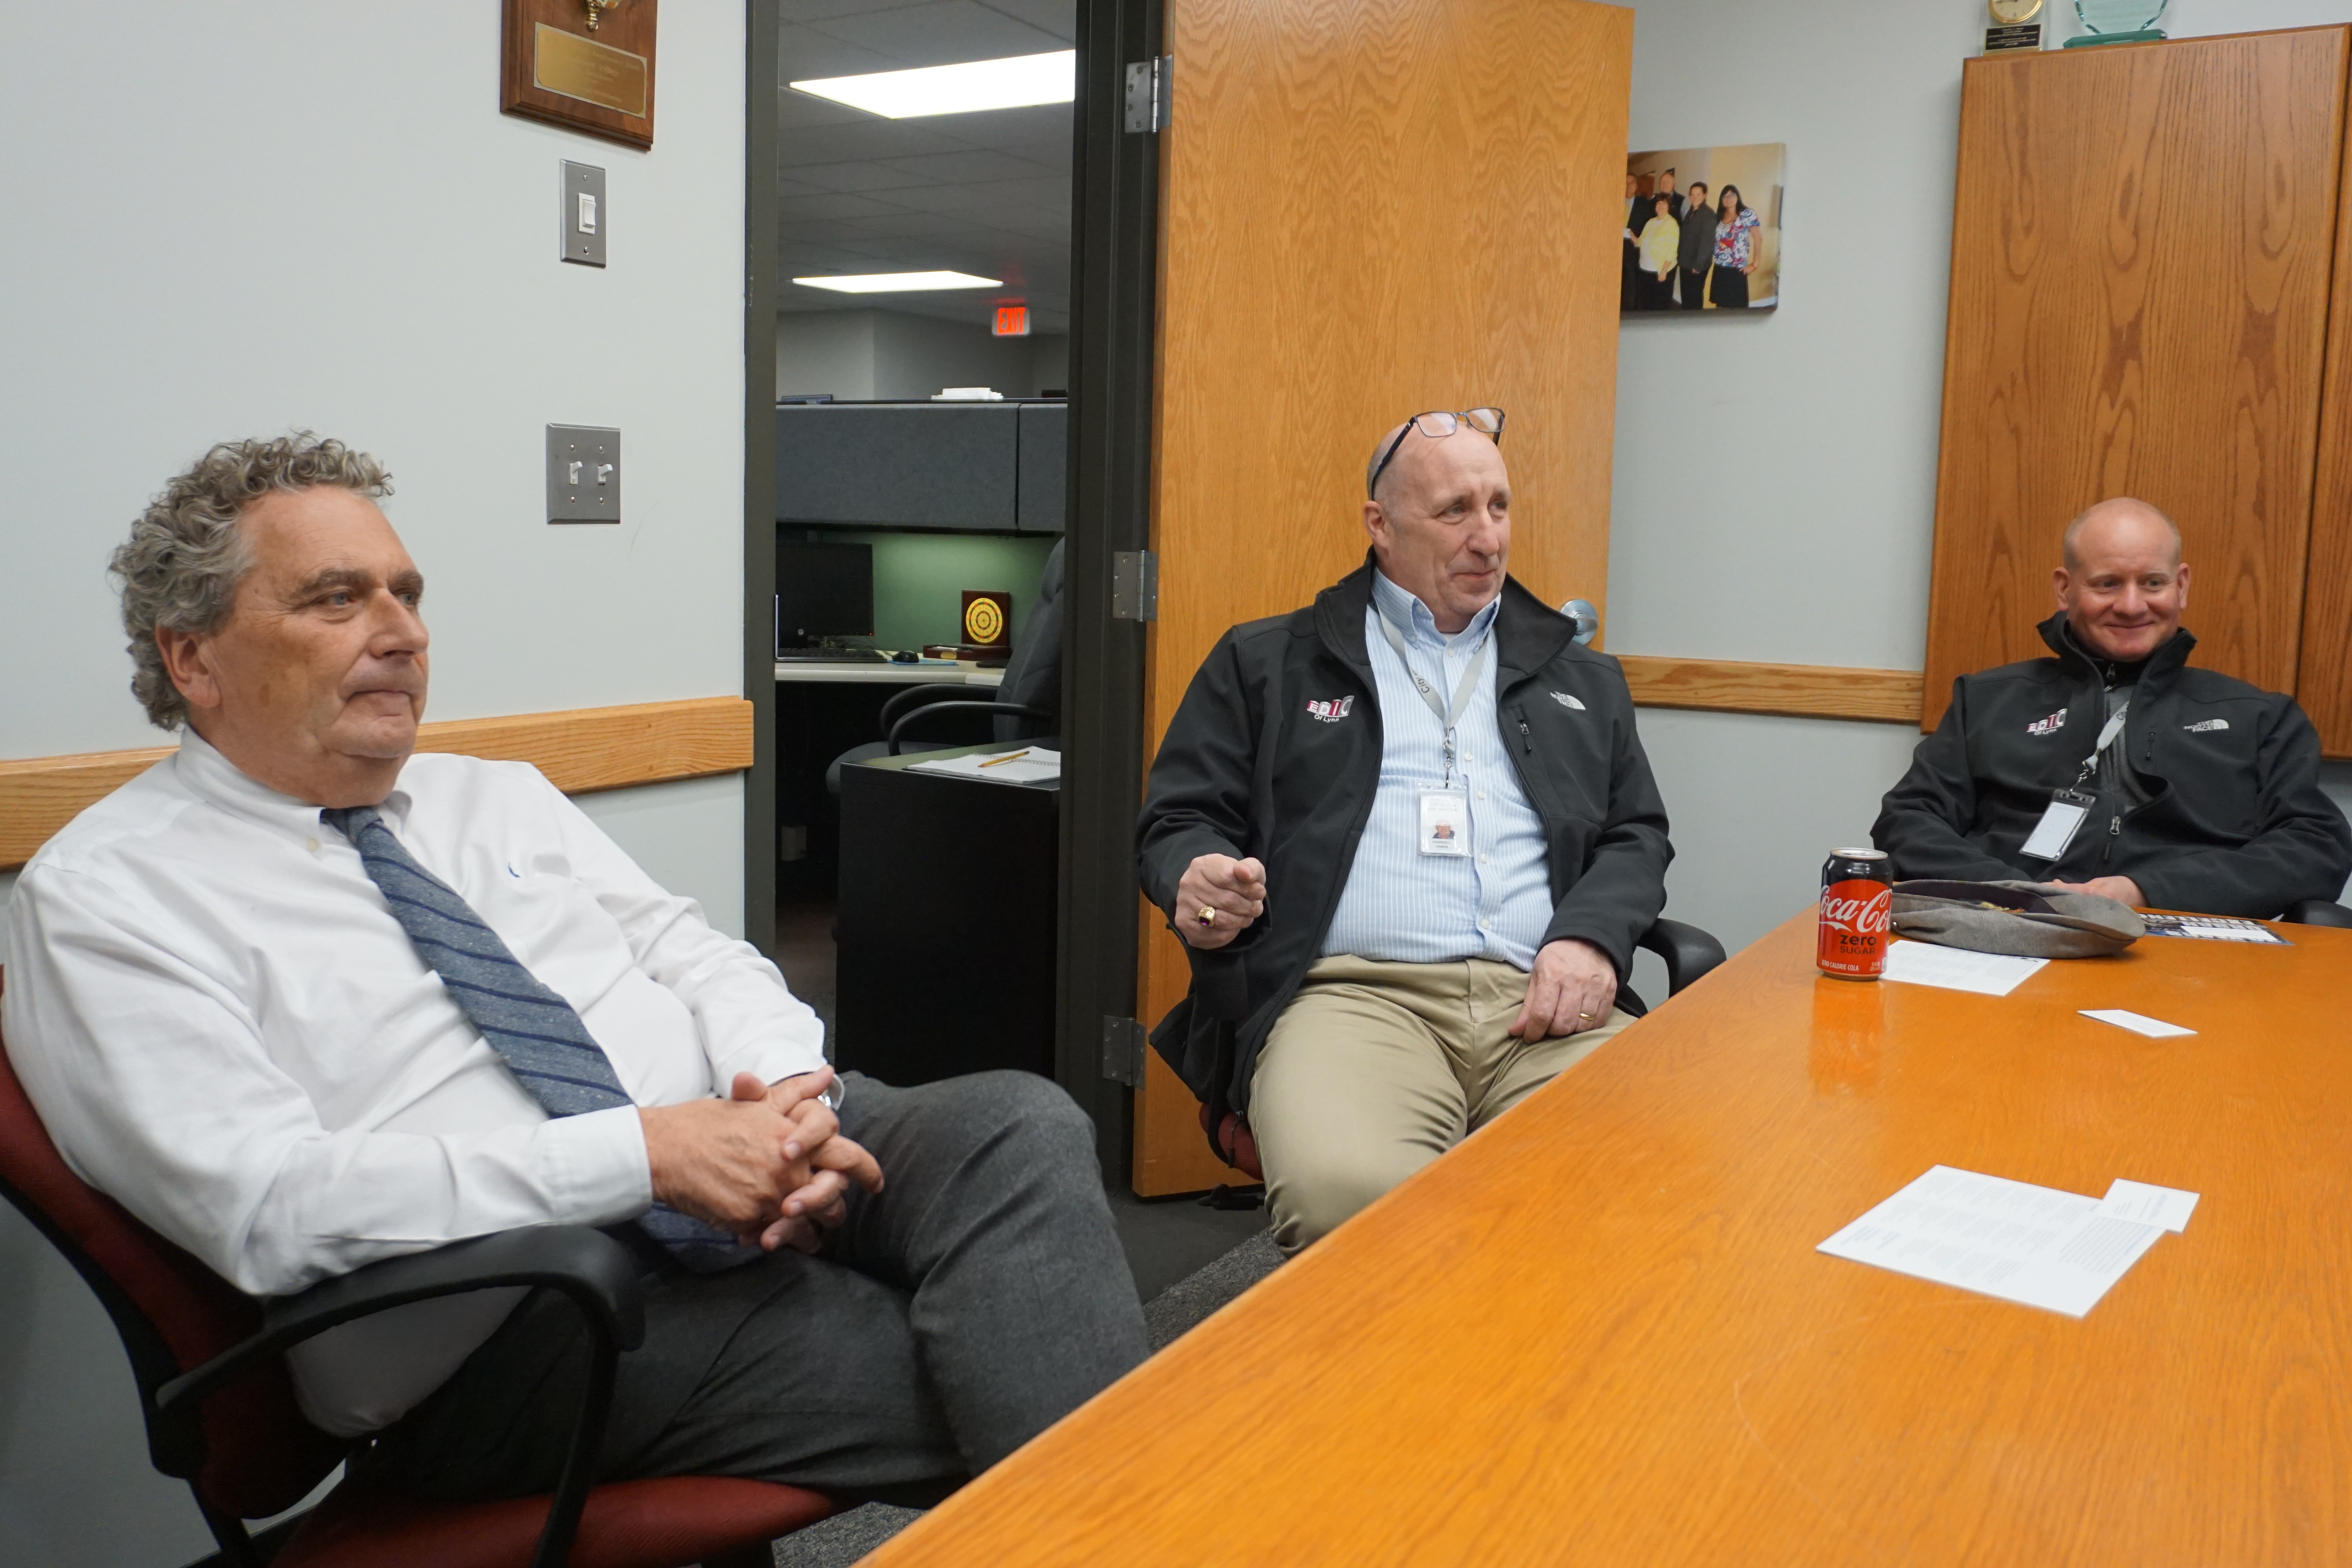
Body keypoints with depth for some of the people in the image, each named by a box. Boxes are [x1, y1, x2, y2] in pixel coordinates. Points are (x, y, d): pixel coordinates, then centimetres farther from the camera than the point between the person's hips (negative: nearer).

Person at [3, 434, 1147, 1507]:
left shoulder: (499, 800, 19)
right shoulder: (100, 898, -2)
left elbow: (692, 956, 13)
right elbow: (269, 1205, -14)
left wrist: (788, 1093, -11)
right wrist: (644, 1154, -21)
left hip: (744, 1165, 6)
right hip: (513, 1321, -6)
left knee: (1018, 1128, -22)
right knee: (989, 1384, -26)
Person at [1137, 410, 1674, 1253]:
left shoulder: (1580, 677, 28)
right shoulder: (1267, 664, 19)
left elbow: (1637, 835, 22)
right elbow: (1178, 821, 15)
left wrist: (1593, 936, -1)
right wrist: (1196, 882, -11)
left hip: (1543, 999, 3)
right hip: (1356, 993, -2)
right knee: (1341, 1189, -36)